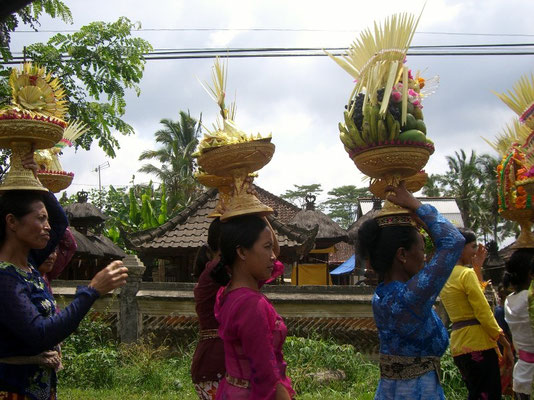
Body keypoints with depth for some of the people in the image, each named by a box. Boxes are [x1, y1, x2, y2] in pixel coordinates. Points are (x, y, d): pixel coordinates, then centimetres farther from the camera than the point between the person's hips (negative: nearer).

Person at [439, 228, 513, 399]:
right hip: (477, 342, -9)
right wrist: (506, 345, -10)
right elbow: (484, 313, -15)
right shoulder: (466, 273, -12)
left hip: (458, 345, 9)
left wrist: (477, 267, 23)